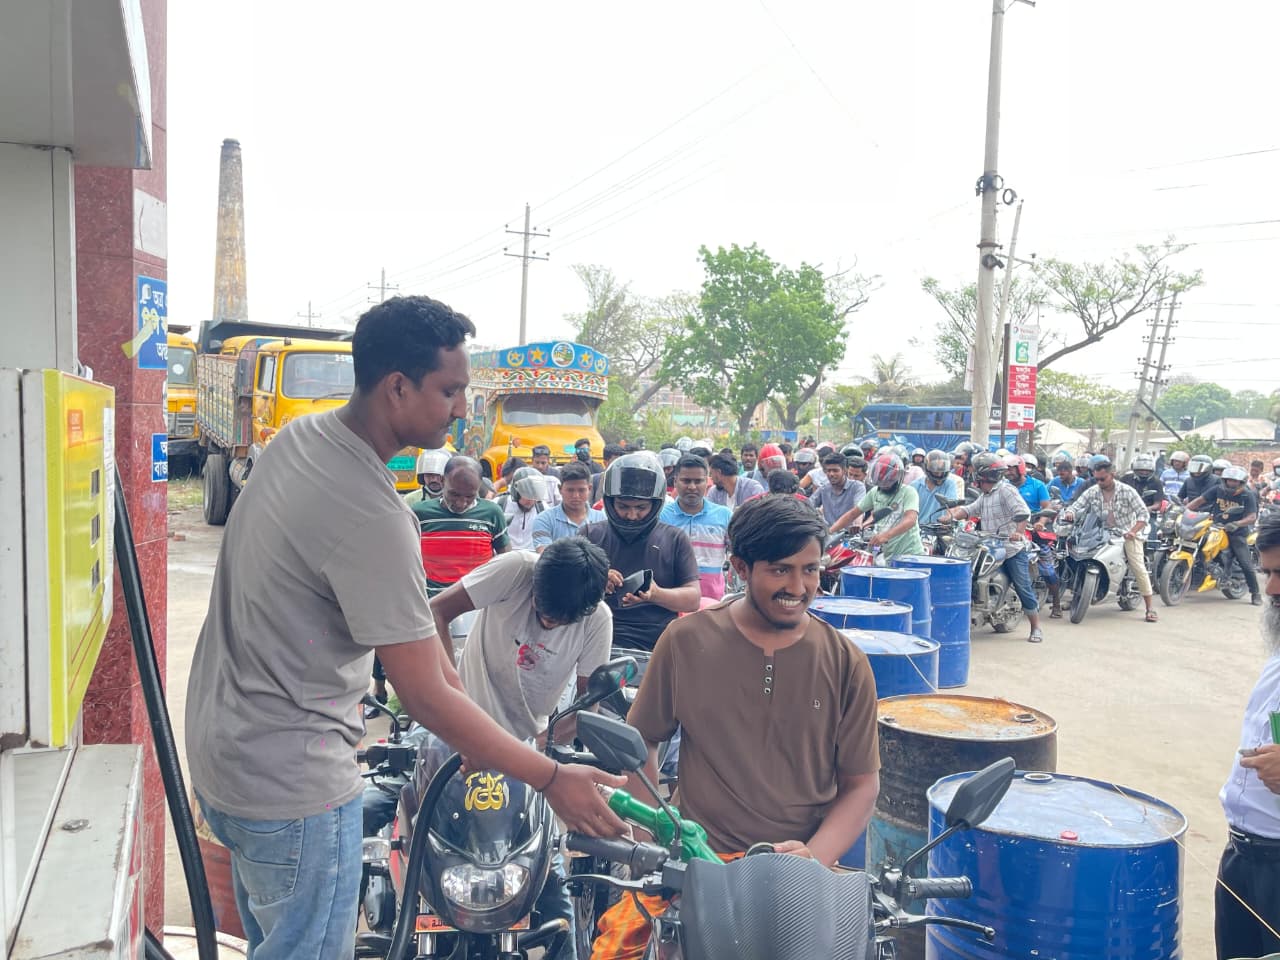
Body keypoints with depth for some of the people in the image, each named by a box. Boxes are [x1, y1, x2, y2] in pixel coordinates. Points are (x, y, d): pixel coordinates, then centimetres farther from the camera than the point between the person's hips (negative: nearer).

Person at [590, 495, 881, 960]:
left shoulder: (845, 663, -1)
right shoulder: (686, 641, -2)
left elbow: (861, 784, 4)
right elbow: (640, 742, 8)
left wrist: (811, 859, -11)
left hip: (802, 863, 1)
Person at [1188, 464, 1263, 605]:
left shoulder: (1247, 496, -8)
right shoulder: (1217, 490, 0)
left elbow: (1252, 517, -17)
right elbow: (1200, 500, -1)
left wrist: (1236, 524, -35)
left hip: (1237, 533, -3)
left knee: (1246, 564, -9)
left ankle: (1255, 593, 5)